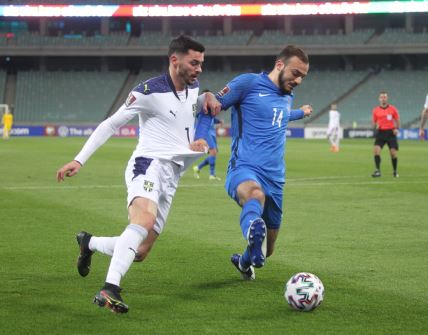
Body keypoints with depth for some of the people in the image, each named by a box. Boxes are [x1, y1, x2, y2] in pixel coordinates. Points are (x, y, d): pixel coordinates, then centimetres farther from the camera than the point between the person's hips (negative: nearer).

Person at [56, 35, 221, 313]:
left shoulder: (193, 88, 15)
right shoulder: (149, 92, -8)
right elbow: (111, 124, -4)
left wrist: (209, 97, 15)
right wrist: (79, 160, -10)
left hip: (171, 178, 8)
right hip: (149, 164, -8)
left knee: (140, 252, 5)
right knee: (144, 221, -38)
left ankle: (89, 243, 32)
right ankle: (111, 289, -50)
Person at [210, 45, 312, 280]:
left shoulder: (287, 97, 18)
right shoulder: (249, 83, -5)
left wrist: (300, 113, 56)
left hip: (275, 179, 7)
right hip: (244, 170, -7)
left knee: (266, 250, 14)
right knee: (255, 193, -45)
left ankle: (244, 262, 45)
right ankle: (253, 231, -71)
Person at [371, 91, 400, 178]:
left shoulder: (393, 109, 2)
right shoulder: (376, 110, 6)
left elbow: (397, 120, 9)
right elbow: (374, 122, 14)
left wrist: (397, 129, -8)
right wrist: (375, 126, -8)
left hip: (391, 133, -1)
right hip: (380, 133, 1)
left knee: (393, 152, -4)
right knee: (376, 150, -17)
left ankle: (395, 171, 15)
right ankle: (378, 170, -13)